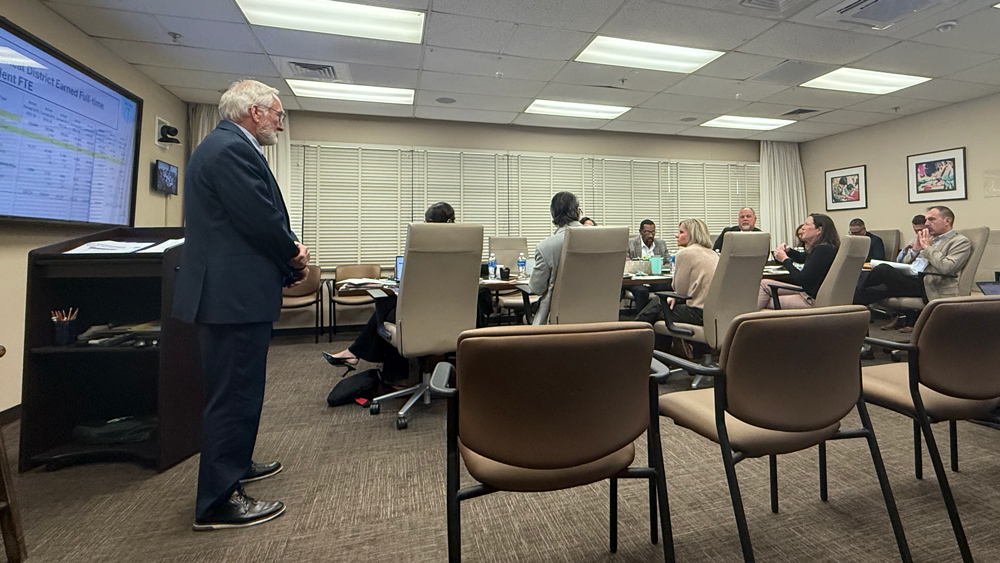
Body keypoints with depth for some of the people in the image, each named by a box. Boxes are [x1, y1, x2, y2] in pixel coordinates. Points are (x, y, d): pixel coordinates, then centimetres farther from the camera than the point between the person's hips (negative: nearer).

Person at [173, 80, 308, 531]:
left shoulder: (224, 146, 19)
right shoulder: (232, 148, -15)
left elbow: (262, 218, 17)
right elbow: (263, 220, -21)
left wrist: (288, 256, 3)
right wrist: (294, 256, -4)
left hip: (231, 290, 11)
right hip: (234, 294, -11)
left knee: (238, 388, 22)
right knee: (234, 393, -2)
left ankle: (234, 464, 40)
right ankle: (218, 502, 12)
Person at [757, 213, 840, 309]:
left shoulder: (823, 250, -23)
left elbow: (802, 279, -25)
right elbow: (801, 257, 33)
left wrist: (785, 259, -14)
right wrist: (788, 251, 11)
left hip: (813, 300, -10)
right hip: (806, 292, 10)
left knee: (766, 302, -10)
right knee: (764, 284, 4)